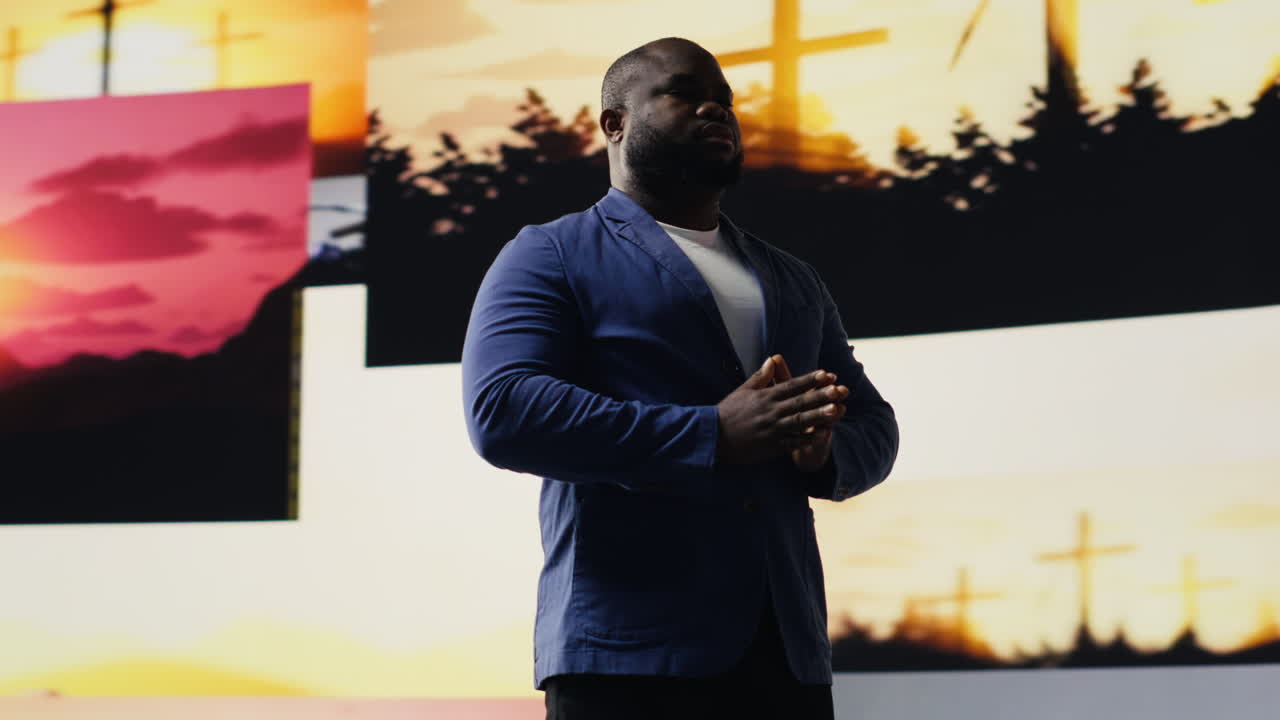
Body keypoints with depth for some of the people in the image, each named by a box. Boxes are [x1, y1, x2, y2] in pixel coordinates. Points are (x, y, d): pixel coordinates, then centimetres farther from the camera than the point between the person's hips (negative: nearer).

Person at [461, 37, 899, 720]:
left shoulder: (792, 281, 23)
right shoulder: (551, 256, 4)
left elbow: (873, 427, 20)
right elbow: (502, 410, -11)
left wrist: (823, 448, -6)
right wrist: (714, 435, -18)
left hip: (784, 648, 5)